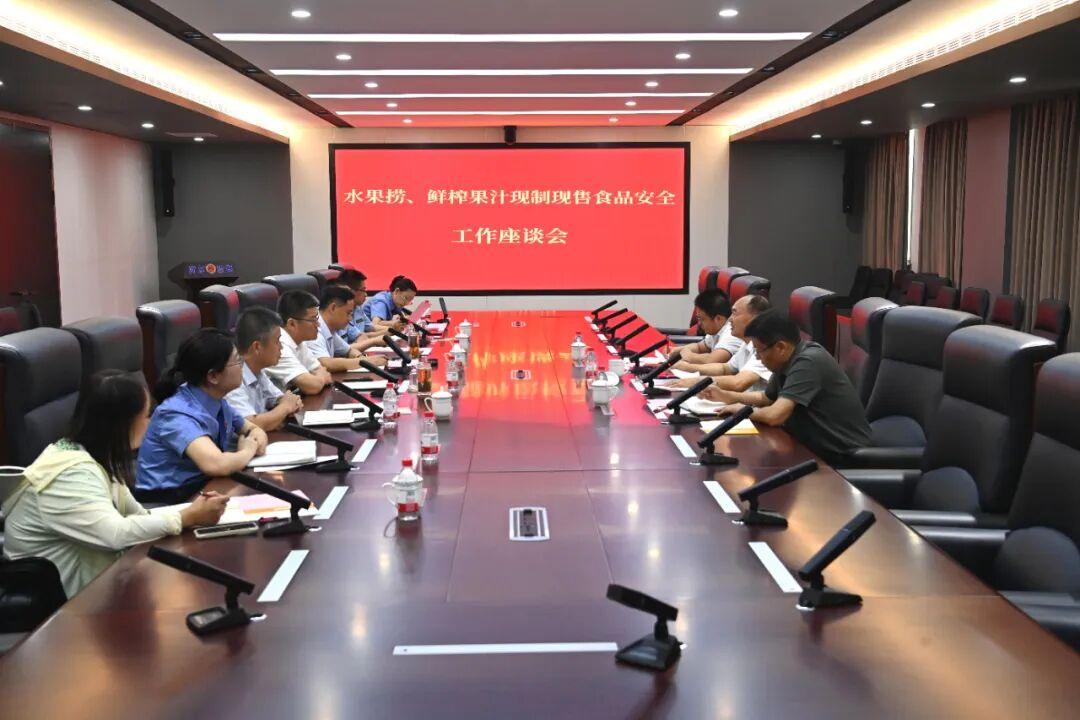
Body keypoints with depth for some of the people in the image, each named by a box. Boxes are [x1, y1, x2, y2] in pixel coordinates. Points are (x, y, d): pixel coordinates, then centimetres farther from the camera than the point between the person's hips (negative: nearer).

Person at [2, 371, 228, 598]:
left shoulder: (97, 459, 4)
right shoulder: (71, 475, -25)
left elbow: (137, 515, 6)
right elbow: (117, 534, -34)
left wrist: (191, 510, -9)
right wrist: (188, 517, -24)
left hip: (92, 581, 8)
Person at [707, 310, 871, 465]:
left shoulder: (808, 362, -23)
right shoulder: (787, 361, 5)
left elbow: (775, 415, -30)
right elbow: (765, 398, 23)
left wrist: (743, 410, -11)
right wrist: (725, 395, 11)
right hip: (817, 447, 8)